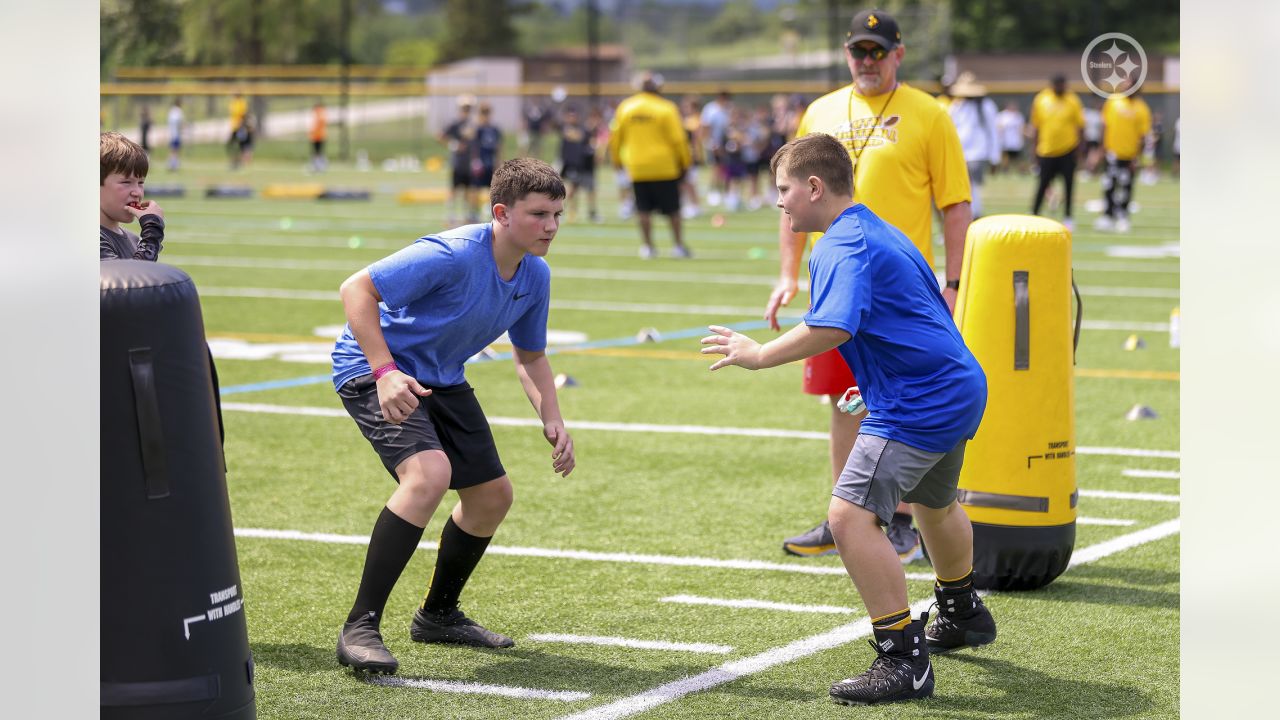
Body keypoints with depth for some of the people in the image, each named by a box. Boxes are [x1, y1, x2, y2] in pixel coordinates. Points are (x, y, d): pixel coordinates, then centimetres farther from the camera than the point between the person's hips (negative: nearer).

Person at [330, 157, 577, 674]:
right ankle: (360, 628, -27)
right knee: (429, 473, -31)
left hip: (441, 379, 9)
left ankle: (438, 615, 35)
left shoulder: (535, 275, -3)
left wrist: (552, 420, -4)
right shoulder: (453, 255, -28)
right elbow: (356, 289, -29)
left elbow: (529, 356, 13)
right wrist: (385, 371, -37)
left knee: (492, 495, 11)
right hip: (373, 367, -9)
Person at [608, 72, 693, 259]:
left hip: (637, 167, 3)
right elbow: (677, 138, -8)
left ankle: (647, 246, 6)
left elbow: (615, 137, 9)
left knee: (644, 209, 9)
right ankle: (678, 245, 8)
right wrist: (685, 162, 3)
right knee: (672, 209, 6)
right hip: (664, 166, -3)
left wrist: (616, 159, 22)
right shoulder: (666, 109, -8)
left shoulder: (624, 107, 3)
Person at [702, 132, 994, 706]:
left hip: (919, 405, -11)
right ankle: (963, 616, 58)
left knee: (851, 514, -18)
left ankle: (904, 660, -19)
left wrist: (759, 355, -22)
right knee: (934, 503, 33)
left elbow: (830, 329, -32)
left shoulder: (845, 247, -16)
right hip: (958, 389, 11)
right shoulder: (876, 231, 17)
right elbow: (933, 301, 28)